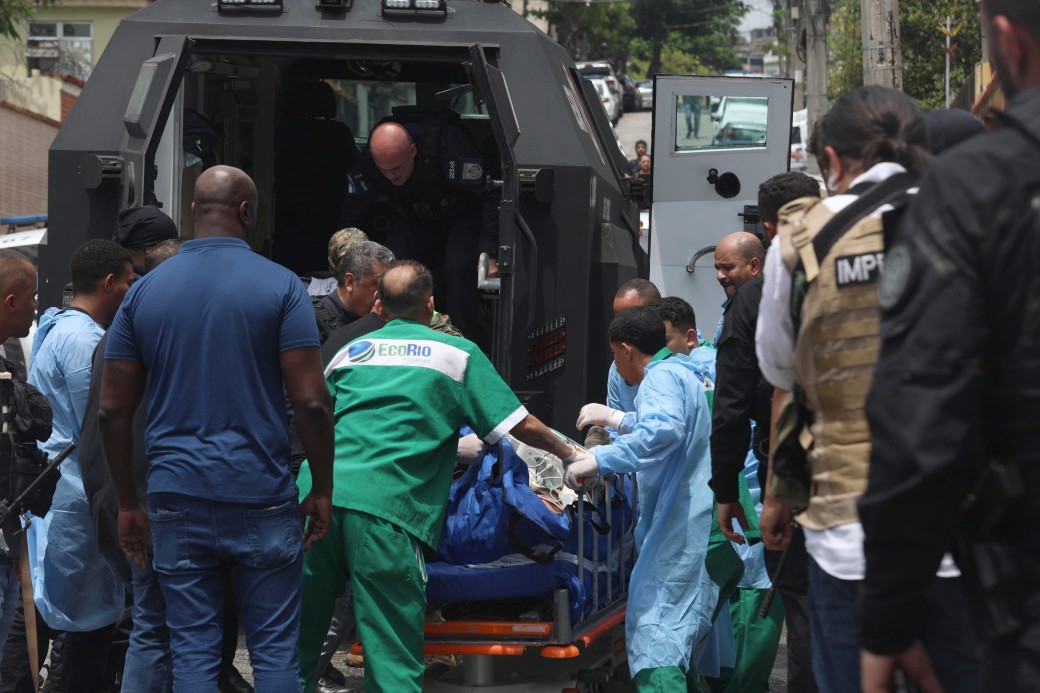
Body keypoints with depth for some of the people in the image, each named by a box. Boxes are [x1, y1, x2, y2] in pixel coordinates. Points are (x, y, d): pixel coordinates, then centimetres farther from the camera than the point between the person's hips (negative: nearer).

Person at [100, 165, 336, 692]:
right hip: (260, 496, -2)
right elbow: (311, 402, -9)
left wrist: (128, 504, 12)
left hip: (177, 495, 2)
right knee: (274, 649, 5)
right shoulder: (280, 286, -4)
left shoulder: (144, 291, 6)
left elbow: (112, 411, 5)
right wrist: (322, 490, 1)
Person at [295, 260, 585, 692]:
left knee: (297, 644, 12)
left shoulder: (350, 352, 25)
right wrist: (572, 457, 31)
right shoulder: (458, 353, 14)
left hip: (317, 492, 4)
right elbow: (522, 426, 12)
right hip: (384, 510, -4)